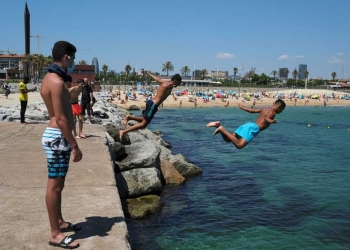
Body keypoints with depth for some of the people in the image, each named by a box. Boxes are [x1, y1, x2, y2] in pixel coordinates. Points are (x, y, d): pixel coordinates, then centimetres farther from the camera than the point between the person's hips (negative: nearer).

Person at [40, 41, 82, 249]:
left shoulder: (52, 78, 16)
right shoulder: (56, 81, -18)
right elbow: (61, 118, -22)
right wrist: (75, 145, -19)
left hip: (58, 136, 11)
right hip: (57, 138, -11)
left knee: (58, 184, 19)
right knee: (55, 185, -3)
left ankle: (60, 222, 33)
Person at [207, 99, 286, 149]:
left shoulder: (266, 109, 24)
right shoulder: (272, 112, -1)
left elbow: (252, 110, 32)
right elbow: (266, 118, -23)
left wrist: (243, 108, 47)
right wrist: (271, 121, -43)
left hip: (250, 125, 9)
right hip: (254, 128, -9)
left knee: (228, 139, 11)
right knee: (239, 145, -24)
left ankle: (219, 125, -11)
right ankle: (222, 129, -29)